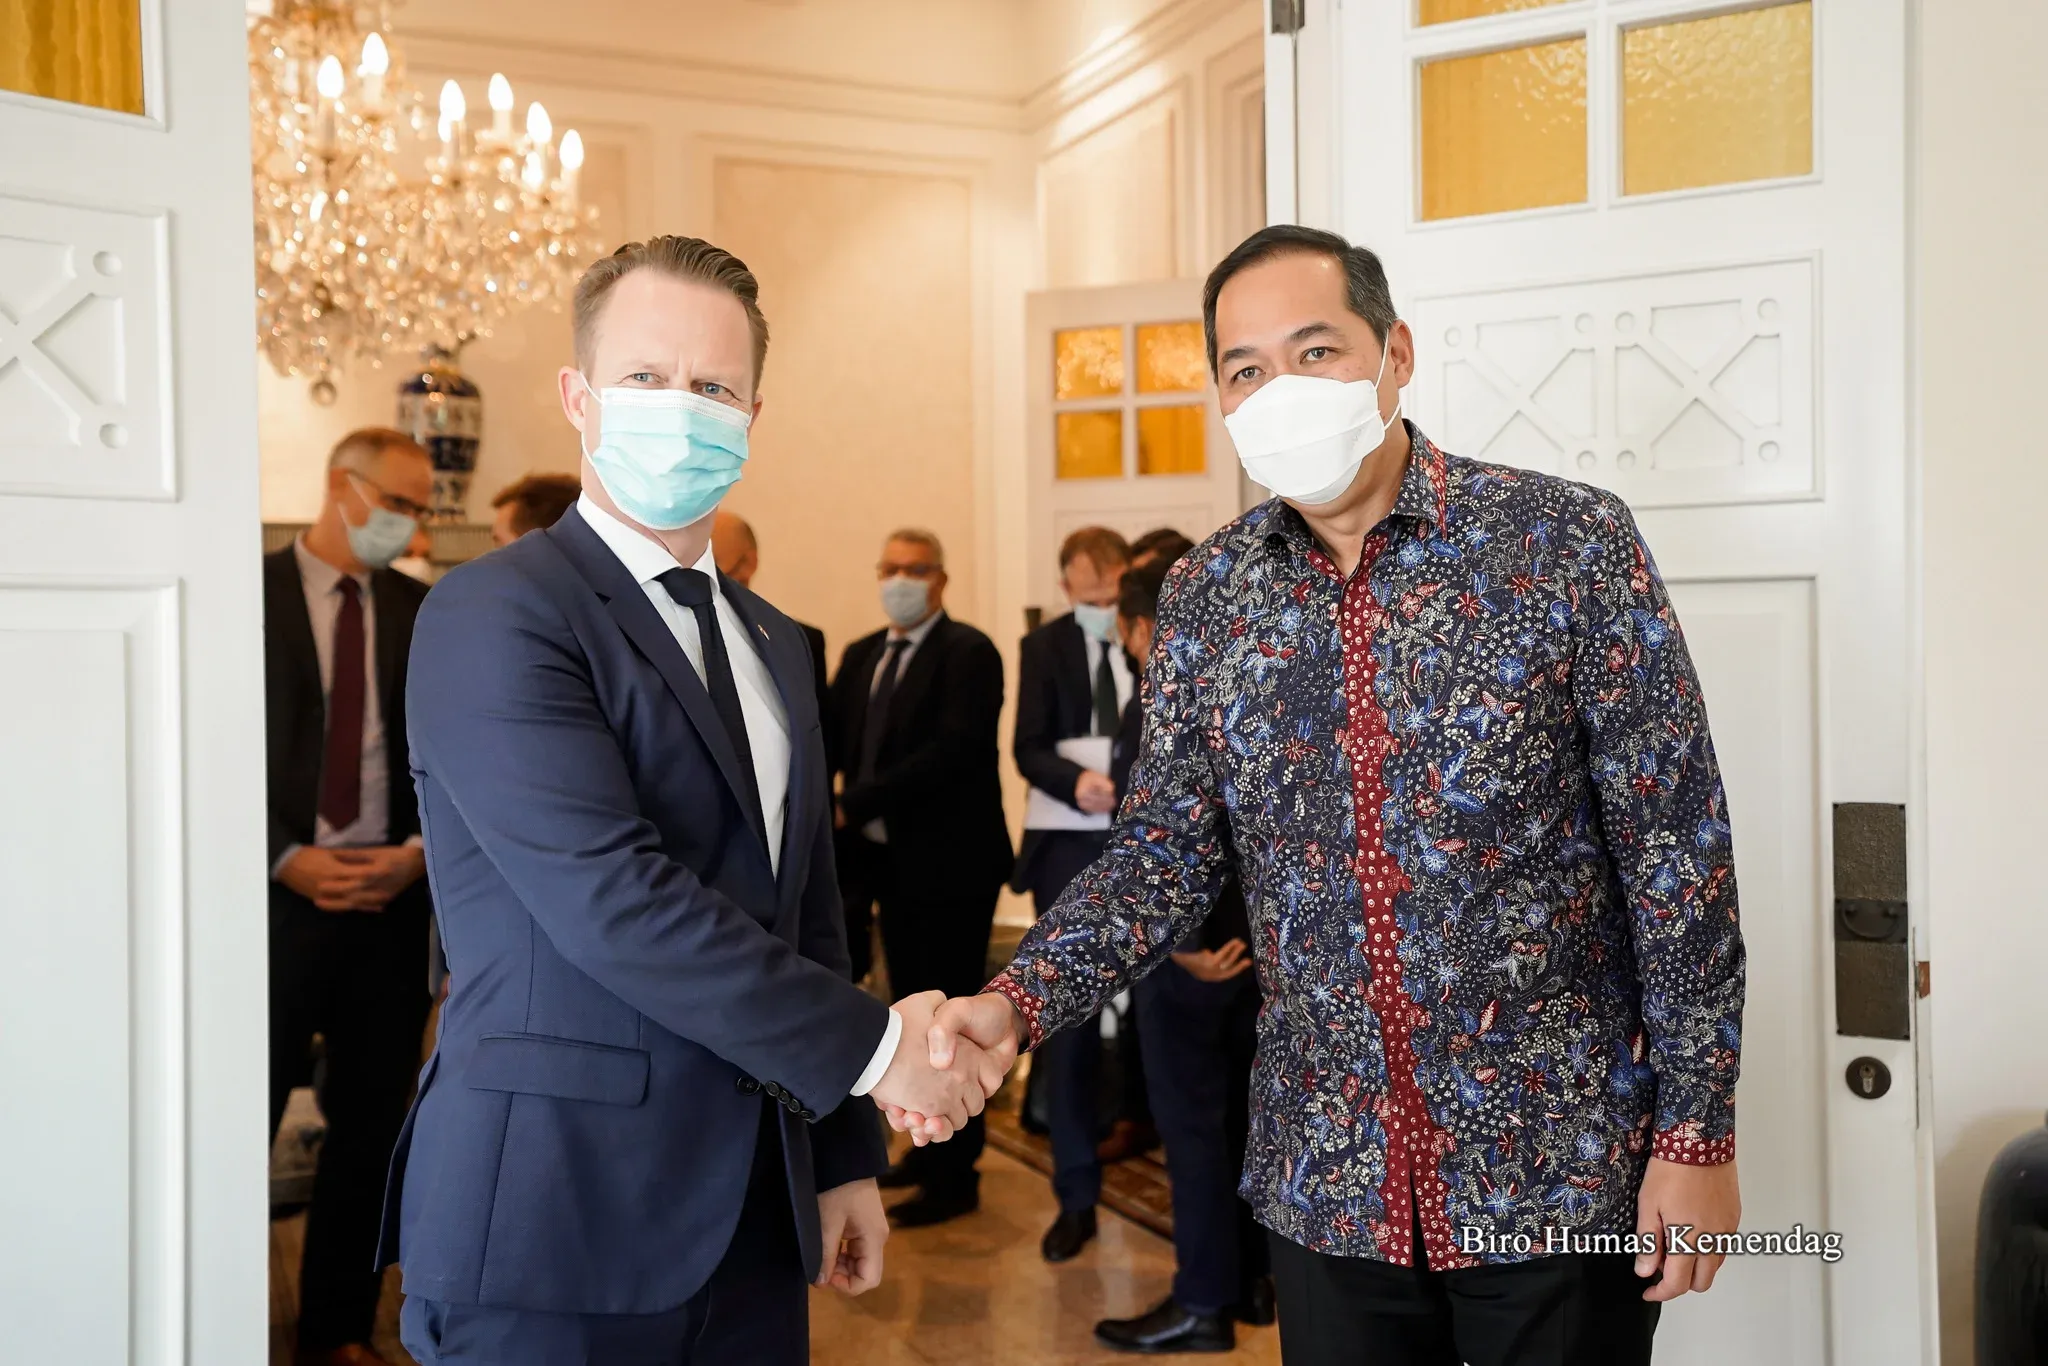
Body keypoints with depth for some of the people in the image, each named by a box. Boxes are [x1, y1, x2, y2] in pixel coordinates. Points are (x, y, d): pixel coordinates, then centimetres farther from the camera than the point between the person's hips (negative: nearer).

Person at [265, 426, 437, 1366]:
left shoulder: (424, 612, 7)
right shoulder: (255, 593, -2)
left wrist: (419, 850, -8)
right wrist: (286, 861, -13)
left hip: (394, 897, 3)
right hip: (282, 893, -3)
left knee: (370, 1126, 11)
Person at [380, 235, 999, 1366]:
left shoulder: (775, 646, 12)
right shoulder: (493, 618, -12)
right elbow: (613, 900, -23)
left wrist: (845, 1156, 13)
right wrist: (870, 1042, -17)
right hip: (553, 1231, -6)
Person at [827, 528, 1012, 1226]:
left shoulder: (968, 652, -11)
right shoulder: (861, 656, 13)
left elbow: (954, 750, -23)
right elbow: (834, 742, 5)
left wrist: (852, 804, -24)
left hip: (947, 863, -7)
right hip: (887, 860, 7)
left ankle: (954, 1177, 12)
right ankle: (928, 1148, 33)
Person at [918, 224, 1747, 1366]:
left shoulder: (1570, 541, -10)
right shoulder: (1206, 594, 0)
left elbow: (1676, 848, -8)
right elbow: (1168, 850, 1)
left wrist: (1698, 1132, -8)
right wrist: (1017, 1004, -14)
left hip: (1559, 1174, -2)